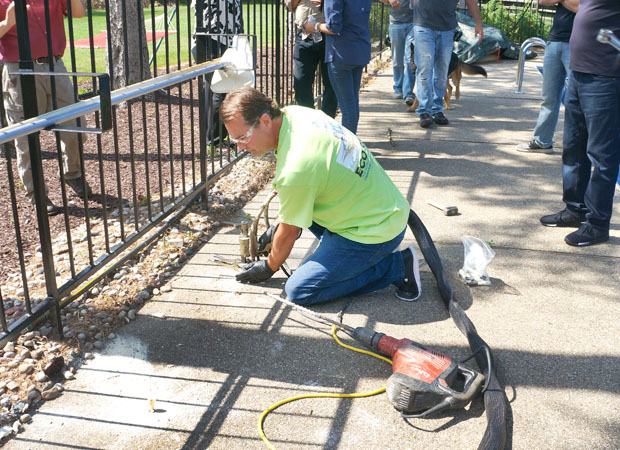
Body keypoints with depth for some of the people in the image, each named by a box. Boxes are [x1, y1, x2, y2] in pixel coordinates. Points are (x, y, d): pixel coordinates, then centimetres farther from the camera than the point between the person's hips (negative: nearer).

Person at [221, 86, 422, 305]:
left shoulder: (295, 169, -29)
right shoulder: (294, 112, -2)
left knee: (299, 291, -8)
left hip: (376, 229, -9)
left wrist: (268, 267, 6)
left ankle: (396, 265, -3)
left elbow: (290, 232, -12)